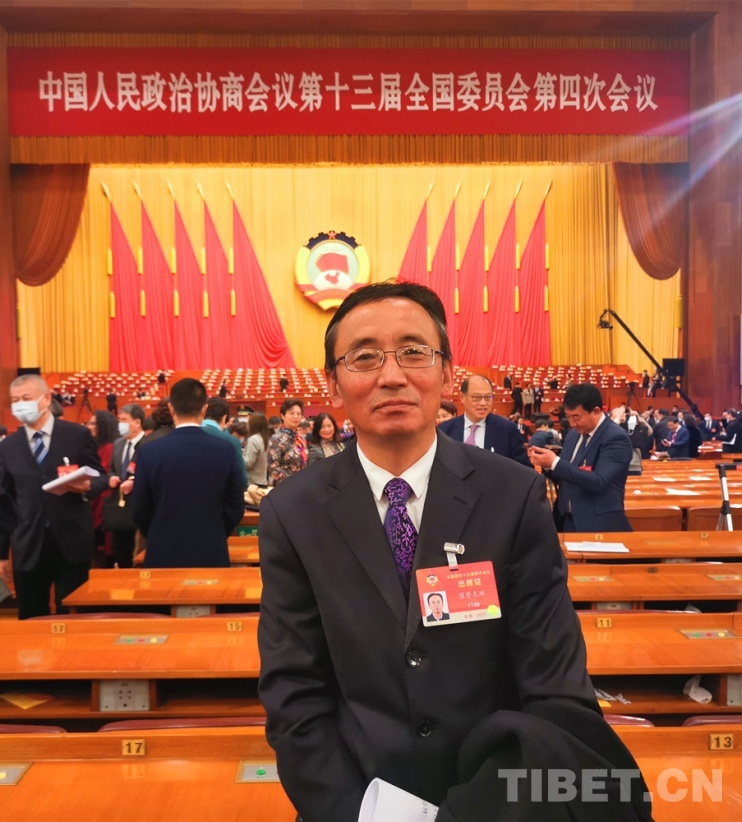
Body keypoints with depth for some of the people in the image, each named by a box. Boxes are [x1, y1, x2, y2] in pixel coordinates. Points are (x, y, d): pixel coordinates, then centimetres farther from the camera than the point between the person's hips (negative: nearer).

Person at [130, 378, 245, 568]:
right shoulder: (226, 451, -7)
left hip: (164, 555, 0)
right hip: (212, 555, 1)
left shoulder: (149, 452, -9)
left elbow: (139, 510, -1)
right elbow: (235, 508, -1)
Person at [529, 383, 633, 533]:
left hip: (598, 526, -6)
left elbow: (599, 482, -26)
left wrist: (555, 462, -28)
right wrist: (546, 463, -7)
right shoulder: (573, 434, 8)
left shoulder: (616, 438, -15)